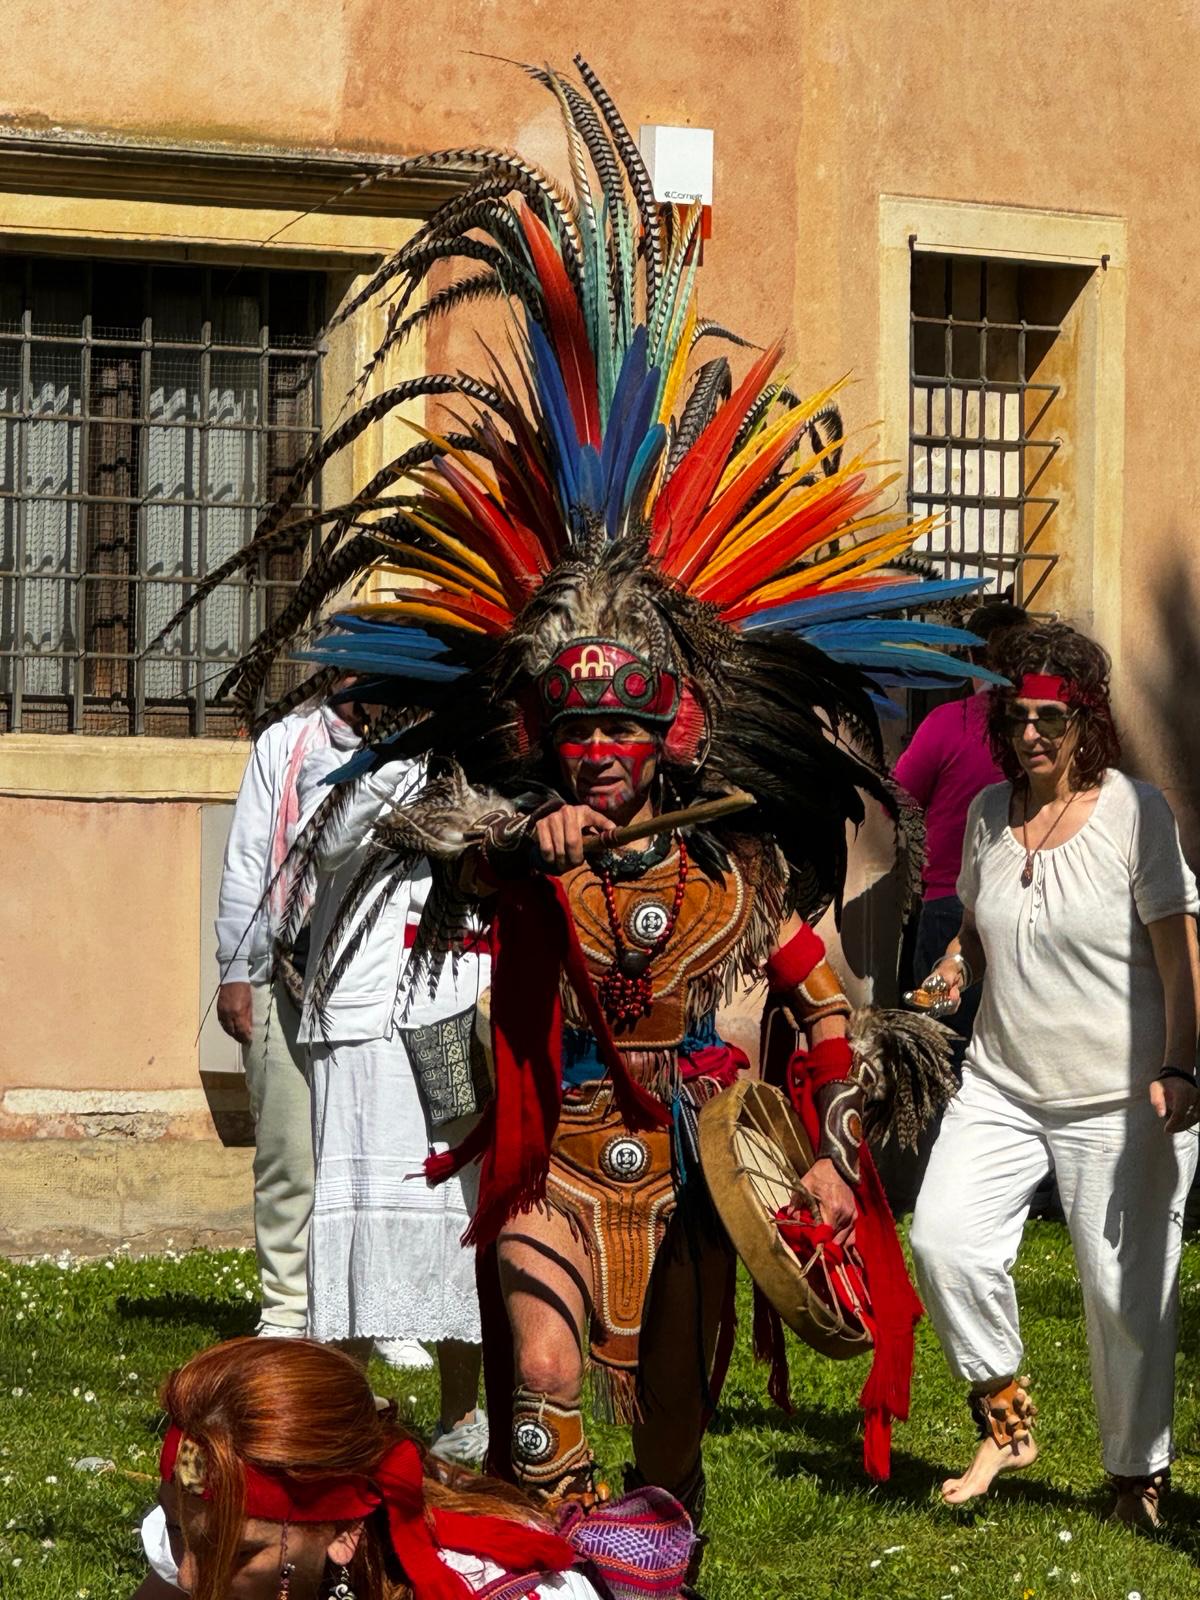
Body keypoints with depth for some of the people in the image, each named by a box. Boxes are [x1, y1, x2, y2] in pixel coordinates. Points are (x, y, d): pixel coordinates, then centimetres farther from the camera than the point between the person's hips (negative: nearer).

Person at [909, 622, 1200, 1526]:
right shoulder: (989, 814, 7)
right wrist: (954, 971, 2)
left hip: (1118, 1101, -4)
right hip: (1002, 1086, 5)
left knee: (1128, 1291, 0)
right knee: (945, 1237, -16)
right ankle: (1006, 1419, 1)